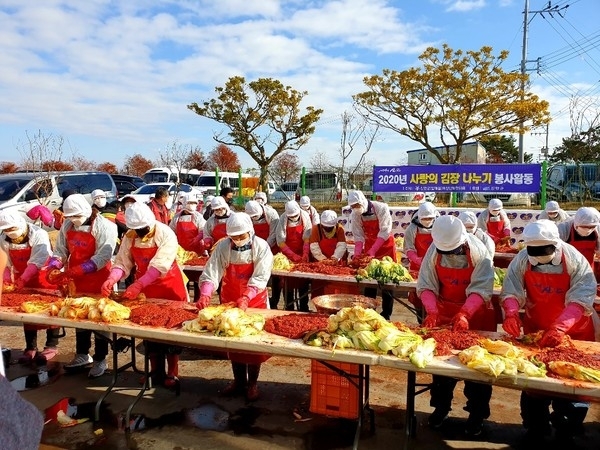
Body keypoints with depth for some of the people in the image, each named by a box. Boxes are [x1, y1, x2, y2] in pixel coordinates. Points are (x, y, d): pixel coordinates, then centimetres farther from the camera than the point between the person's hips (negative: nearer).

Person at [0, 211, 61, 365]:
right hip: (23, 281, 5)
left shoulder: (38, 235, -24)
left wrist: (23, 279, -35)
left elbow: (37, 262, -29)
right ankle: (30, 347, 22)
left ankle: (51, 346, 12)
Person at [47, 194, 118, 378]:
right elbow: (60, 250, 9)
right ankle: (82, 355, 32)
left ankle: (100, 359, 16)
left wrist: (80, 269, -28)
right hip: (76, 280, 6)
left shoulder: (104, 226, -16)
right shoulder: (67, 226, 5)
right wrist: (53, 265, -11)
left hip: (98, 280, -6)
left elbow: (103, 256, -22)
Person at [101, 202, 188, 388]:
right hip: (145, 289, 5)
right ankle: (156, 371, 25)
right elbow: (123, 263, -7)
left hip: (169, 288, -5)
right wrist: (111, 279, -26)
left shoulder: (166, 235, -22)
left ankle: (172, 373, 14)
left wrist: (138, 285, -37)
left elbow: (159, 266, -29)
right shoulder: (129, 237, -5)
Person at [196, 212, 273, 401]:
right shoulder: (223, 247, -12)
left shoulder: (261, 247, -17)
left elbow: (260, 278, -22)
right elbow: (211, 273, -17)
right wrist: (205, 295, -34)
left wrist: (246, 298, -36)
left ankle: (252, 383, 24)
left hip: (254, 302, -2)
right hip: (230, 301, 2)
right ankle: (239, 380, 29)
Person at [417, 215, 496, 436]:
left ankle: (477, 413, 22)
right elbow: (426, 286, -14)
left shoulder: (478, 252, -22)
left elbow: (480, 289, -25)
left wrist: (464, 314, -39)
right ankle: (441, 406, 30)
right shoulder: (434, 251, -15)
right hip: (444, 312, 2)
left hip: (476, 313, -2)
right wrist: (432, 311, -30)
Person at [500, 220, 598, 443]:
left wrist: (560, 327, -40)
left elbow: (580, 300, -26)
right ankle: (536, 430, 30)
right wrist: (511, 313, -36)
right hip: (535, 331, 2)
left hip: (573, 332, -2)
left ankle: (566, 433, 30)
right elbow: (511, 291, -15)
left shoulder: (575, 261, -20)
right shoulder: (522, 260, -14)